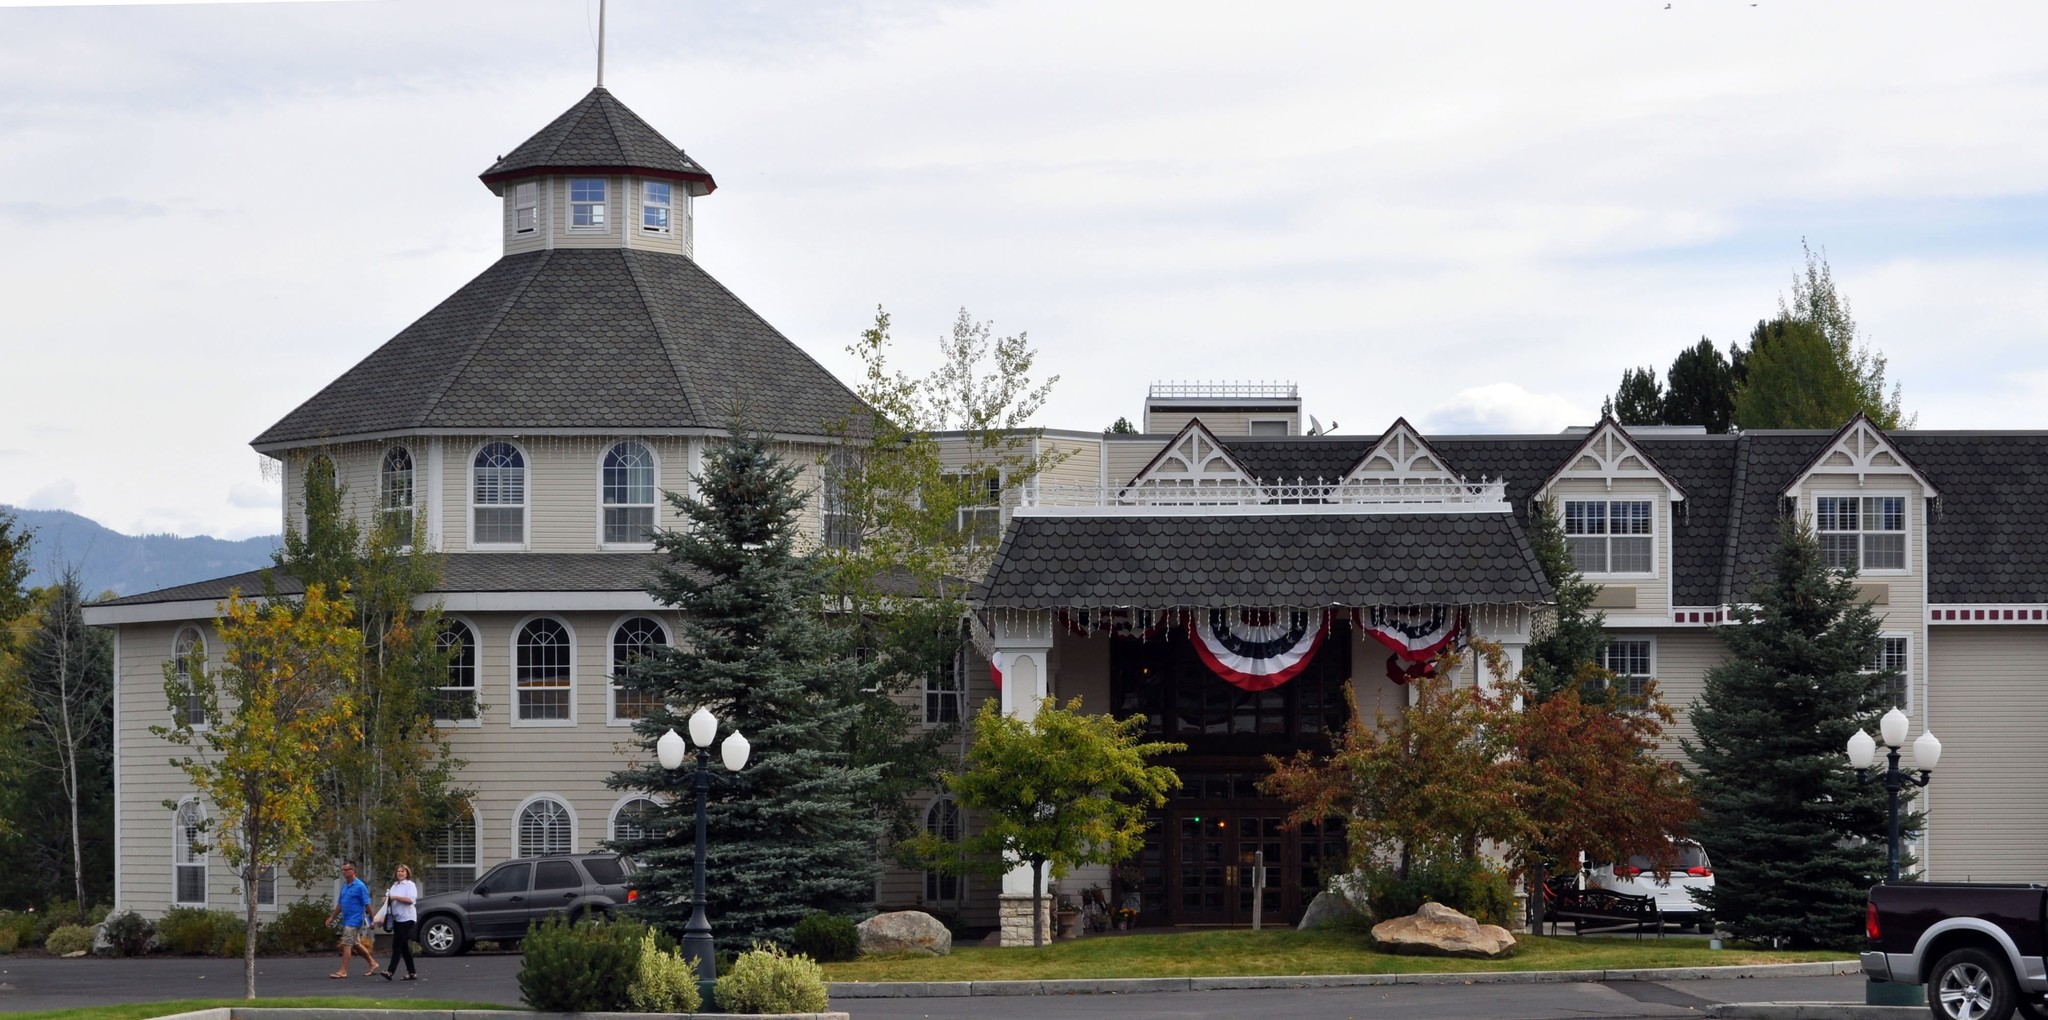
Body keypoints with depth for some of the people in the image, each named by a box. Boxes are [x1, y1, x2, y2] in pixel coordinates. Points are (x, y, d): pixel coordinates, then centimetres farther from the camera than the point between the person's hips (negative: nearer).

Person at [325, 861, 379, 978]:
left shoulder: (360, 886, -13)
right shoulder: (345, 886, 12)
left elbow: (367, 904, -12)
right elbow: (340, 904, 20)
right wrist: (332, 917, 18)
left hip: (355, 920, -9)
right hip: (346, 920, 9)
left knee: (347, 944, -11)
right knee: (356, 944, 15)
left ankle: (343, 971, -9)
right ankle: (372, 963, 28)